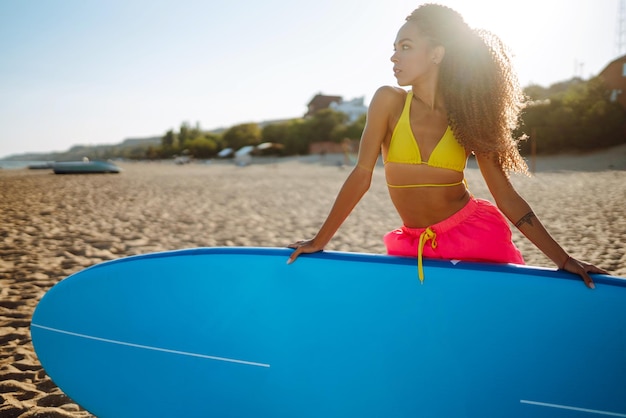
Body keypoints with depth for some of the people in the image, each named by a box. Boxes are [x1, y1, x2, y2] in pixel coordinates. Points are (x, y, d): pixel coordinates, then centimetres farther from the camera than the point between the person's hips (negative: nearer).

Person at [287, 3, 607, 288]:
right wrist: (319, 241, -5)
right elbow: (362, 175, -5)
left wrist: (563, 260, -6)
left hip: (476, 237, 0)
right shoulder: (389, 102, -7)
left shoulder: (469, 116, -5)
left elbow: (507, 197, -3)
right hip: (415, 247, 0)